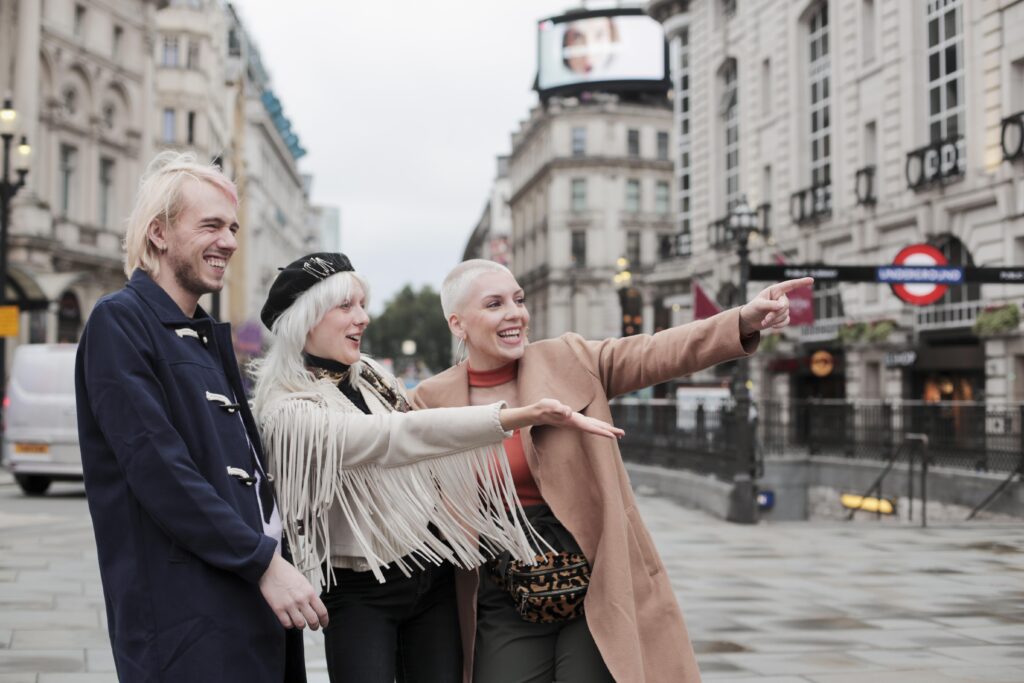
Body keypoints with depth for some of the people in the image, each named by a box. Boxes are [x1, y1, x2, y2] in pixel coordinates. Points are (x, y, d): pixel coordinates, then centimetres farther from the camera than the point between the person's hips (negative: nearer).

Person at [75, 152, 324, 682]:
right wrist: (262, 562, -18)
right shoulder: (120, 321, -8)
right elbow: (159, 471, -17)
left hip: (255, 608, 8)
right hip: (186, 618, -8)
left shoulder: (207, 334, 18)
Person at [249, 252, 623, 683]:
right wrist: (521, 416, -33)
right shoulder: (289, 412, -16)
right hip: (363, 595, -6)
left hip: (433, 578, 6)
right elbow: (401, 436, -27)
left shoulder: (372, 377, 6)